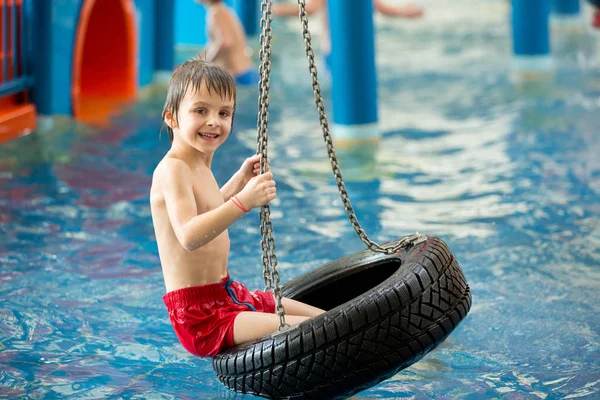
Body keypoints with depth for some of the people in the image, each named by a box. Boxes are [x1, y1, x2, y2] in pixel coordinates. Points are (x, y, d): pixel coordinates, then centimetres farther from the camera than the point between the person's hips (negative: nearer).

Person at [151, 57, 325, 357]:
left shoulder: (199, 166, 12)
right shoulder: (171, 169, -19)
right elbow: (188, 236, -35)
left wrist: (239, 181, 24)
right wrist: (243, 201, -41)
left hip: (227, 296, 10)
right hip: (199, 317, -10)